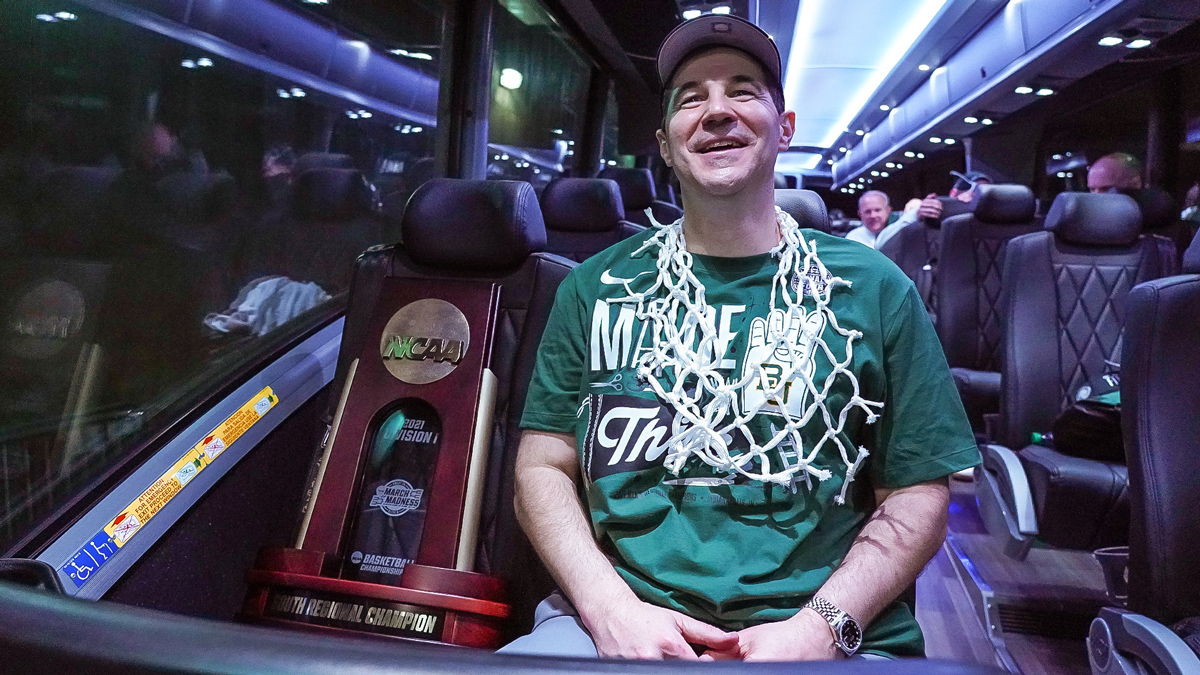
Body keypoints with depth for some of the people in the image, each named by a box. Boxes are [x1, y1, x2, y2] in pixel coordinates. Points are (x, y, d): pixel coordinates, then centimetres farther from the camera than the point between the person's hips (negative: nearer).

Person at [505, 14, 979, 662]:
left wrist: (820, 627, -9)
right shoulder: (596, 287, 9)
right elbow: (543, 467, 7)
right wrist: (613, 609, -9)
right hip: (619, 617, 0)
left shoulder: (874, 288, 7)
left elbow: (917, 493, 5)